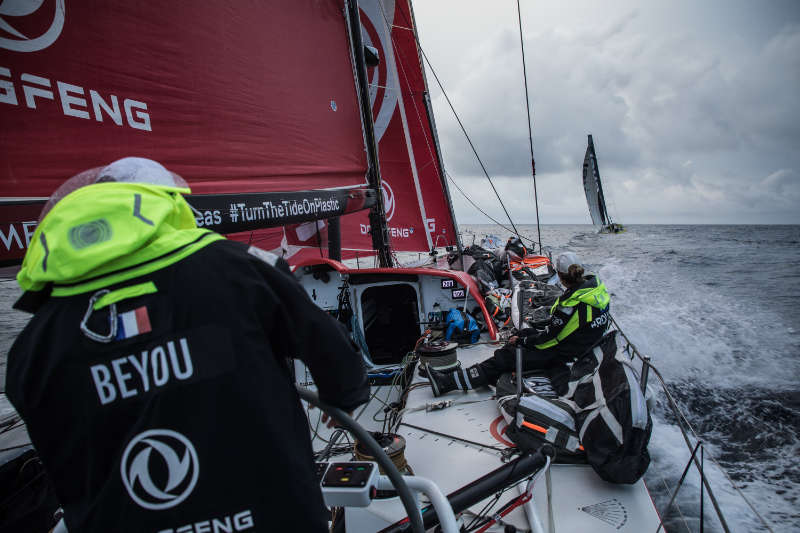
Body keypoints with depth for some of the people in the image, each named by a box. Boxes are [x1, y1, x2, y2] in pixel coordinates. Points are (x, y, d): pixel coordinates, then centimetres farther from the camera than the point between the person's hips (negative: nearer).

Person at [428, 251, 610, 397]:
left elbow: (550, 337, -20)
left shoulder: (571, 304, -30)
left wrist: (521, 341, -5)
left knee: (505, 358, -8)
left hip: (563, 356, -9)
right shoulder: (595, 283, -4)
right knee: (525, 332, 17)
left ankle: (448, 382, -5)